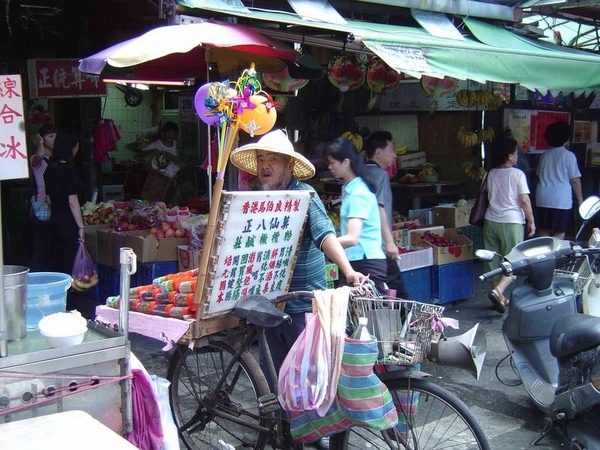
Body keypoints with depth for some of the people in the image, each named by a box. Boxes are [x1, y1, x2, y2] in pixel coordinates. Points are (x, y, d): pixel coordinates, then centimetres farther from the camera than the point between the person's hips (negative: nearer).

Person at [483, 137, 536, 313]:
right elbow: (524, 201, -11)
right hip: (511, 222, -5)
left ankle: (500, 298, 18)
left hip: (491, 221, 5)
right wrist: (531, 221, -2)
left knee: (493, 261, 11)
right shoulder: (517, 174, -9)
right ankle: (498, 291, -18)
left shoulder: (489, 175, 5)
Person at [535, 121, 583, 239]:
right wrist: (580, 199, 4)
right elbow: (575, 180, -6)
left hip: (542, 199, 5)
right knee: (559, 233, 2)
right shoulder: (569, 155, -7)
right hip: (561, 201, -5)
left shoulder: (545, 155, 8)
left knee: (544, 230, 13)